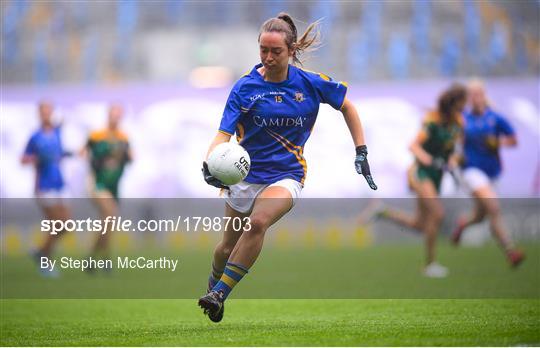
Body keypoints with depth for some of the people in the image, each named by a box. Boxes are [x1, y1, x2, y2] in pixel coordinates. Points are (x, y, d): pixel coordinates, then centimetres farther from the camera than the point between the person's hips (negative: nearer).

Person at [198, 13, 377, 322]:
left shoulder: (311, 84, -5)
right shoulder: (245, 87, -8)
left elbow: (347, 107, 12)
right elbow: (224, 134, -14)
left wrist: (361, 153, 6)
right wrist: (210, 164, -34)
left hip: (287, 174, -2)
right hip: (246, 174, 2)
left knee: (258, 223, -30)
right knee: (229, 245, 11)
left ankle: (220, 294, -26)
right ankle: (212, 287, 43)